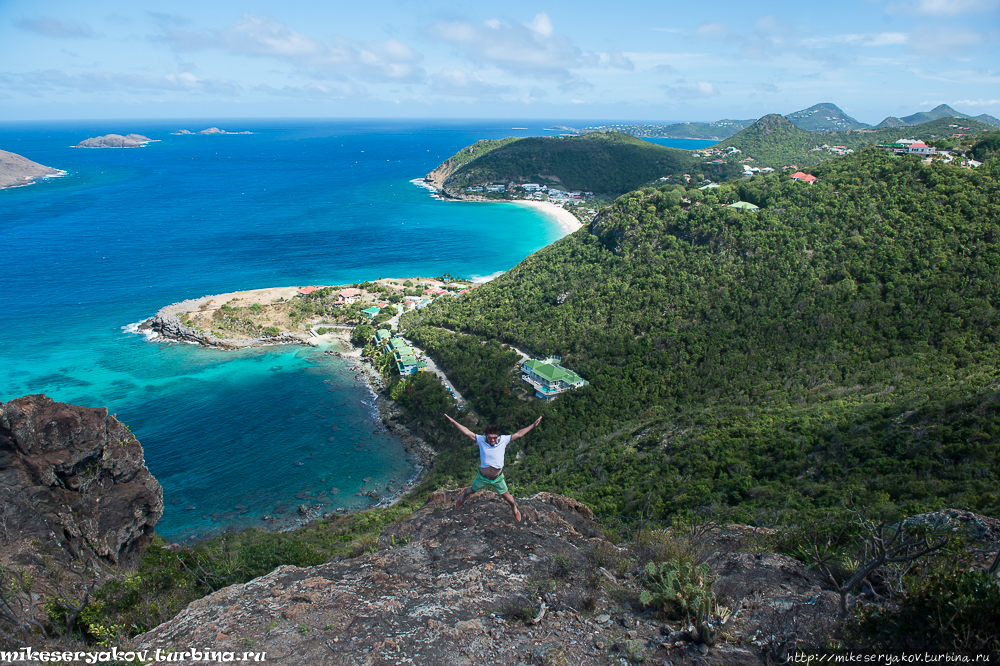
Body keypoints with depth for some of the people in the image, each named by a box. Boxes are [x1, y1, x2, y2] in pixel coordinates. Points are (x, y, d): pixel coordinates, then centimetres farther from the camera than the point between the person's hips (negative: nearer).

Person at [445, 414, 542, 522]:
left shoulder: (503, 440, -16)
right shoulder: (481, 440, -18)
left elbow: (518, 434, -10)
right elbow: (467, 432, -19)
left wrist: (533, 425, -10)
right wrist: (453, 422, -25)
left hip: (497, 478, 0)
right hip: (482, 477, 0)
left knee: (507, 497, 14)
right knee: (471, 490, 25)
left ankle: (515, 510, 47)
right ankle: (463, 496, 62)